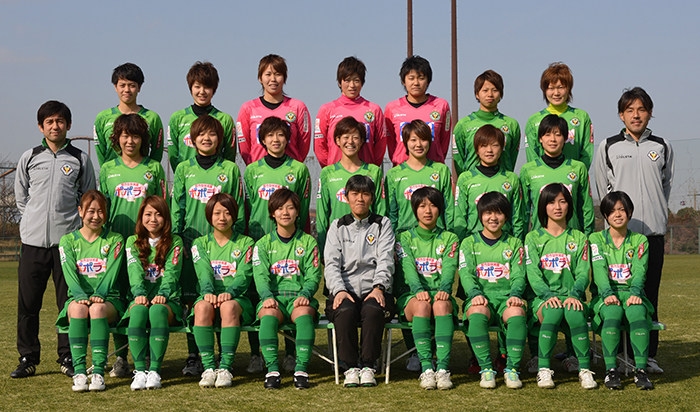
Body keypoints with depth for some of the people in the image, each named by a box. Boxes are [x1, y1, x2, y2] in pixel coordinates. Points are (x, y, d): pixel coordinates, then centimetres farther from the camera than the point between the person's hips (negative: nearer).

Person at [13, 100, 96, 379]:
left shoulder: (79, 159, 7)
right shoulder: (29, 158, 9)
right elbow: (20, 196, 17)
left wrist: (75, 223, 5)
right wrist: (35, 220, 10)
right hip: (33, 240, 1)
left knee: (70, 303, 0)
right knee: (28, 302, 1)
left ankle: (68, 358, 9)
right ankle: (27, 358, 10)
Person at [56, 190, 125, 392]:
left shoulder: (115, 240, 10)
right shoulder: (68, 240, 12)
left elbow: (111, 272, -4)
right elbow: (69, 273, -4)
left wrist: (98, 295, -23)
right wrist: (81, 296, -23)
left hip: (108, 299, -1)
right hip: (78, 297, 1)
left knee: (98, 308, -36)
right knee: (78, 308, -35)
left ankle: (99, 371, -39)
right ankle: (79, 372, -39)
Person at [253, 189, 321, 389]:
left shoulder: (308, 242, 14)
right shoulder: (263, 244, 14)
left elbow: (313, 276, 5)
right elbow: (260, 275, 0)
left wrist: (305, 294, -16)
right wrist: (267, 296, -20)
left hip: (299, 297, 0)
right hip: (273, 296, 0)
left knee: (304, 313, -35)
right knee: (269, 314, -35)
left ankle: (301, 369, -36)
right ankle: (272, 369, -36)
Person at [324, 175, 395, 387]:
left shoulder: (382, 224, 16)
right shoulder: (338, 226, 18)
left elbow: (385, 260, 1)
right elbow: (331, 263, 5)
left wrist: (378, 287, -18)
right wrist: (339, 290, -14)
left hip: (373, 291, -1)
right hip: (345, 291, 1)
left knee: (373, 310, -34)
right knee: (345, 310, -33)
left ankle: (368, 366, -25)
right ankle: (350, 367, -23)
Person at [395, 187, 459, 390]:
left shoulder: (449, 239, 15)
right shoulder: (405, 238, 12)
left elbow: (449, 267, -3)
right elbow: (408, 267, -6)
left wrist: (444, 289, -24)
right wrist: (419, 289, -26)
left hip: (440, 293, 1)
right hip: (412, 297, 0)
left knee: (442, 304, -35)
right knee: (422, 305, -36)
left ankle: (443, 367, -42)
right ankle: (426, 367, -38)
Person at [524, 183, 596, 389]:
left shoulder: (579, 238, 15)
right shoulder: (533, 238, 10)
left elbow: (583, 273, 3)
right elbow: (533, 274, -3)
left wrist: (574, 294, -18)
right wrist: (548, 295, -21)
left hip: (571, 296, 1)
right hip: (544, 296, -1)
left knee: (575, 313, -34)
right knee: (552, 312, -35)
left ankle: (585, 370, -29)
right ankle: (544, 369, -29)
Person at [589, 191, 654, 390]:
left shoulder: (640, 240, 13)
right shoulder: (596, 239, 9)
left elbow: (639, 270, -3)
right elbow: (599, 269, -8)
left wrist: (635, 293, -24)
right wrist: (607, 294, -26)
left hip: (631, 293, 1)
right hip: (607, 295, -1)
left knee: (637, 312, -34)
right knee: (613, 312, -36)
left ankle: (640, 370, -34)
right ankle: (610, 370, -32)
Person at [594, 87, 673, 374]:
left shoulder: (662, 147, 10)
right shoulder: (608, 147, 6)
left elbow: (666, 184, 19)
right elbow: (602, 188, 12)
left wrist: (656, 213, 14)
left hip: (653, 231, 1)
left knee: (650, 294, 2)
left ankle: (648, 355, 8)